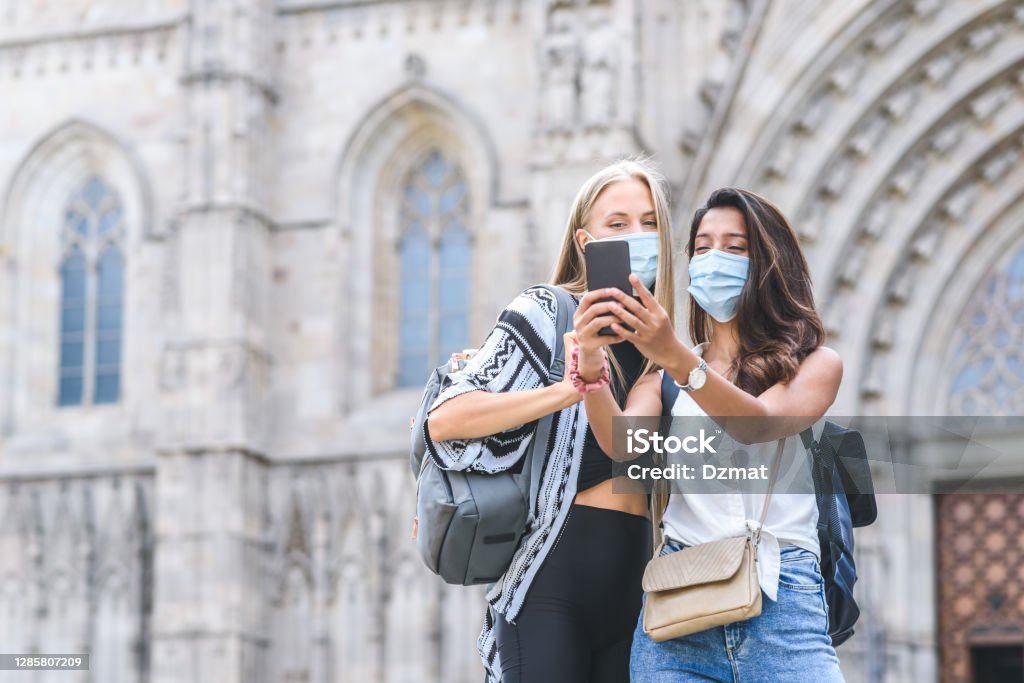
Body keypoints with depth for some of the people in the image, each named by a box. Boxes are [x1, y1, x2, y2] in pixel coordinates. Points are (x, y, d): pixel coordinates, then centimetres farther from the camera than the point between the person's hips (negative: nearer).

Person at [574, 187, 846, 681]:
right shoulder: (663, 377, 17)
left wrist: (677, 358, -27)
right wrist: (591, 371, -23)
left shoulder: (816, 364, 10)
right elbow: (624, 443, -4)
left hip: (783, 603, -2)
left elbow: (757, 425, -11)